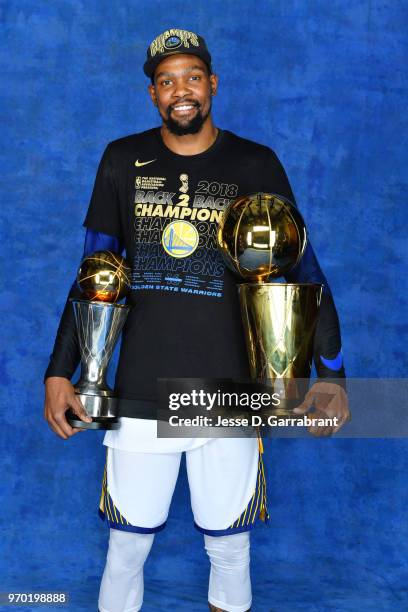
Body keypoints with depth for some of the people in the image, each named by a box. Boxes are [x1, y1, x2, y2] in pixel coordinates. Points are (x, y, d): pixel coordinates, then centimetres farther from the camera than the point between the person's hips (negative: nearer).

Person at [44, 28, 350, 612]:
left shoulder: (256, 165, 1)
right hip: (140, 395, 1)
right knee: (127, 547, 11)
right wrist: (59, 372, 3)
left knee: (230, 547, 13)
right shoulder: (123, 161, 4)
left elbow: (303, 272, 3)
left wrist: (331, 373, -2)